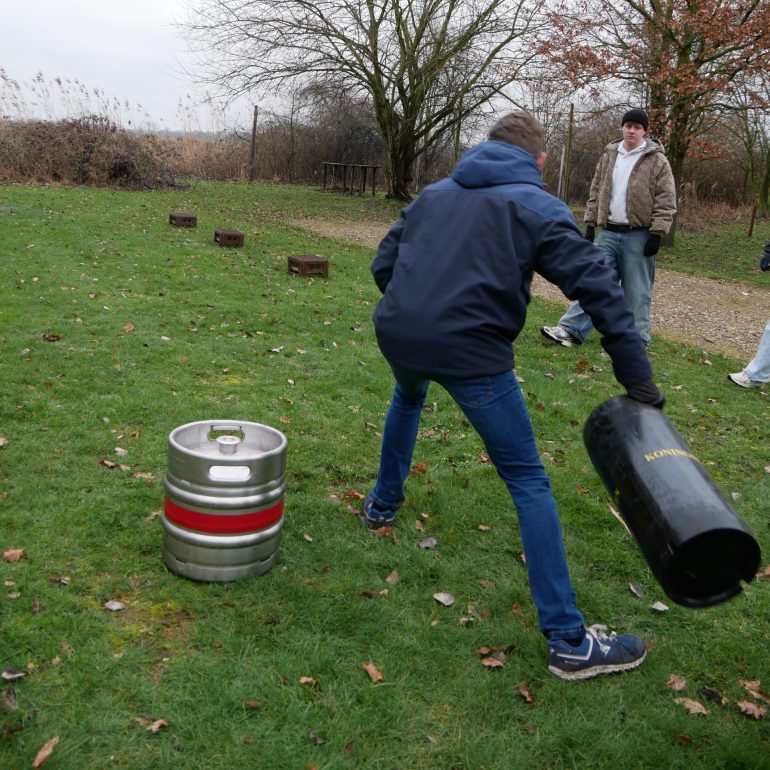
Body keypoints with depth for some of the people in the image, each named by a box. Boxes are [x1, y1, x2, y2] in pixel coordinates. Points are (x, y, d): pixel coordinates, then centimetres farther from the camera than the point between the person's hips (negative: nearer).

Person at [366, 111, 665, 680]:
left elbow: (383, 263, 21)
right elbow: (598, 288, -5)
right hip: (471, 351, -5)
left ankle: (383, 504, 57)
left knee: (408, 399, 41)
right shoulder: (538, 206, 5)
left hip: (396, 334, 6)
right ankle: (569, 642, 5)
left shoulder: (436, 193, 21)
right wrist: (638, 379, -3)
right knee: (529, 483, 3)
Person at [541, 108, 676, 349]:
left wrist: (656, 233, -14)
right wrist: (590, 223, 10)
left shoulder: (656, 160, -5)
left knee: (637, 290, 2)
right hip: (608, 233, 4)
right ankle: (571, 329, 1)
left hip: (638, 235, -4)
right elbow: (596, 191, 15)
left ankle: (636, 339, 11)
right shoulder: (609, 155, 10)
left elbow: (666, 201, -8)